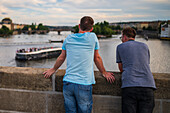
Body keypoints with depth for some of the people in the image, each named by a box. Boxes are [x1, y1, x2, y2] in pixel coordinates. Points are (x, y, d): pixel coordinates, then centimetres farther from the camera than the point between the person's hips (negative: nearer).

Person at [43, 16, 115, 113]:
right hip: (84, 83, -3)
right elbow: (97, 58, 9)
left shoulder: (68, 38, 7)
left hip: (68, 82, 3)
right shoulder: (93, 37, 0)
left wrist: (53, 69, 35)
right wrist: (104, 73, 24)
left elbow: (61, 58, 18)